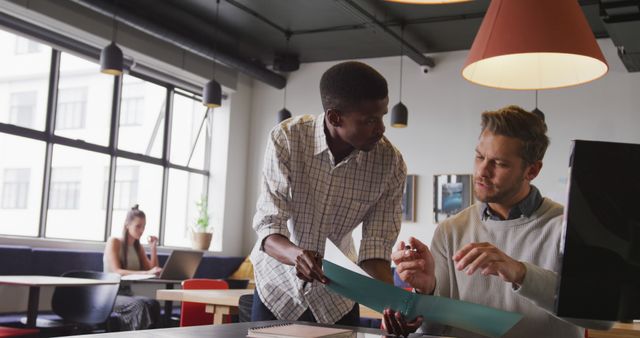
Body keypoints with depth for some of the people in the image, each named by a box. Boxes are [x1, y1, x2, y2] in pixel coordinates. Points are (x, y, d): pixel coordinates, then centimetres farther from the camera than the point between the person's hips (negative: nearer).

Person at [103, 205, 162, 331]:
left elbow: (152, 270, 9)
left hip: (127, 293, 5)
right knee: (140, 305, -36)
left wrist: (153, 248, -1)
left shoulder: (138, 247, 14)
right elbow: (116, 272, -19)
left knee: (153, 304, -30)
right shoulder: (114, 242, -5)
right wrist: (147, 273, -30)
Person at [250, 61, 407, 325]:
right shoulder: (286, 139, -23)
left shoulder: (391, 163, -19)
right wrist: (296, 255, -45)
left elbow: (377, 245, -18)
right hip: (278, 284, -1)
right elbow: (268, 226, -24)